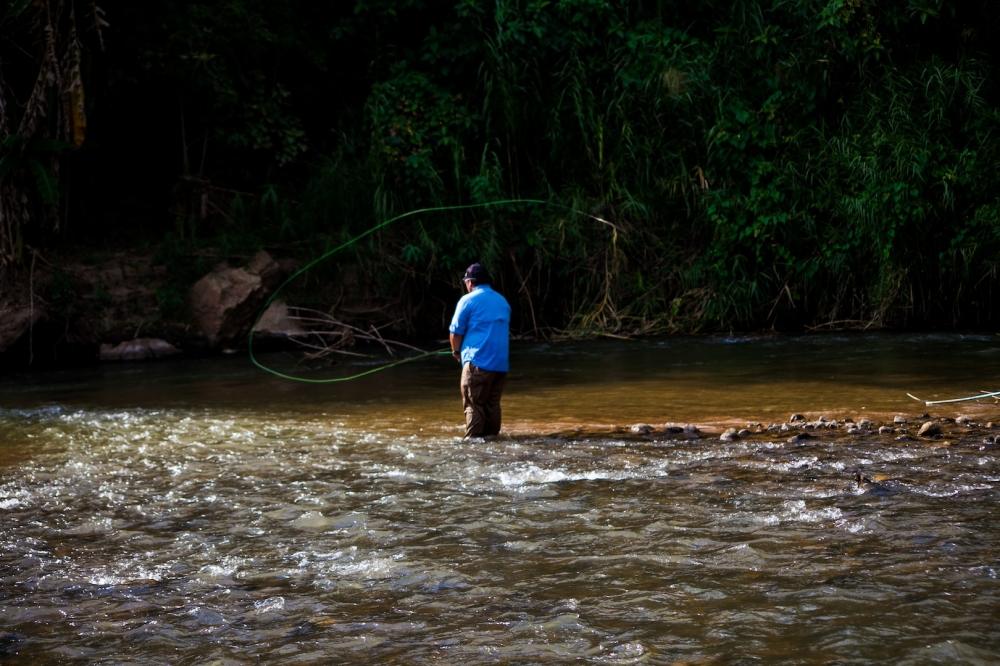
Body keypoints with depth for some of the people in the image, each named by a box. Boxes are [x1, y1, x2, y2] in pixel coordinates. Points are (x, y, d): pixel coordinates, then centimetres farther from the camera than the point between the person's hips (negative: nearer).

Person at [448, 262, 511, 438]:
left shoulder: (468, 300, -4)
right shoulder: (503, 301, 17)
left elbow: (455, 332, -4)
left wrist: (456, 352, 14)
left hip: (477, 362, -6)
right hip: (501, 364, 6)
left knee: (473, 405, -3)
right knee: (493, 405, 12)